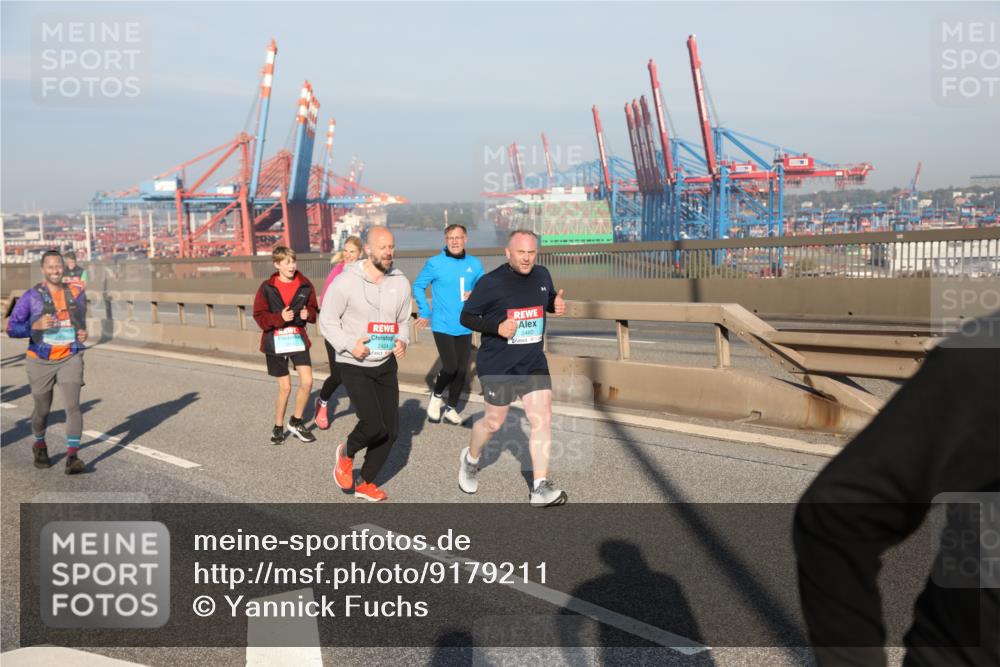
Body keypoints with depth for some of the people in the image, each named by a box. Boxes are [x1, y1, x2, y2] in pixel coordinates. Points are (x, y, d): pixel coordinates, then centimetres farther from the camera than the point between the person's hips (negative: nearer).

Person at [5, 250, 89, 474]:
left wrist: (83, 334, 1)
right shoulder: (31, 297, -5)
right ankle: (40, 445, 42)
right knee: (42, 409, 13)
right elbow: (11, 328, -6)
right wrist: (36, 326, -24)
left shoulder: (76, 293, 4)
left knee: (73, 405, -15)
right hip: (41, 361, -1)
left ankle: (72, 458, -17)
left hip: (70, 359, 1)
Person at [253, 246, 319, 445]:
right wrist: (280, 318, -22)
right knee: (285, 387, 3)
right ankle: (278, 427, 23)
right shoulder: (267, 288, -7)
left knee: (307, 382, -8)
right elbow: (259, 316, -6)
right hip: (275, 341, -2)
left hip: (298, 339, 2)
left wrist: (308, 314, -12)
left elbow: (313, 309, 11)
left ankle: (296, 422, 14)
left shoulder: (305, 285, -1)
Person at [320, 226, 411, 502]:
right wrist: (349, 344, -20)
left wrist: (402, 341, -8)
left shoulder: (400, 282, 0)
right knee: (374, 425, -18)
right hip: (354, 365, -5)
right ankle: (347, 452, 17)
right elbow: (327, 320, -6)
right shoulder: (346, 281, -14)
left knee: (390, 431, 6)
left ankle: (366, 483, 27)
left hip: (386, 364, 5)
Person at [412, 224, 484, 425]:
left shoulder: (475, 264, 2)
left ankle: (451, 409, 22)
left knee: (462, 370, 6)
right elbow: (418, 286, 3)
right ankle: (436, 396, 17)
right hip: (442, 325, -4)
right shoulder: (435, 263, -7)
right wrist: (425, 312, -1)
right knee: (450, 367, -13)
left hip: (465, 327, 4)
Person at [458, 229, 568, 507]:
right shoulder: (491, 282, -13)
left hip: (533, 363, 4)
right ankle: (470, 459, 40)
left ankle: (540, 488, -1)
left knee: (543, 419, -6)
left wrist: (557, 304, -3)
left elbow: (550, 298, 21)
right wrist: (497, 327, -23)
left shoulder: (542, 275, 2)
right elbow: (466, 317, -7)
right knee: (494, 422, 9)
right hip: (497, 366, -4)